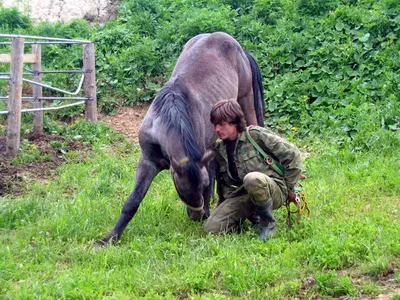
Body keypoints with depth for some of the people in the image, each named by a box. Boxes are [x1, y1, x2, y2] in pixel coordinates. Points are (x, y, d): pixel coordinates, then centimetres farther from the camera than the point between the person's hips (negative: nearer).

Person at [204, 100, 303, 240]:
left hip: (274, 191, -6)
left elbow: (292, 154, -10)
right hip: (245, 195, 6)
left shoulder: (256, 135, -11)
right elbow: (223, 181, 22)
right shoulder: (220, 150, 9)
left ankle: (268, 223, -16)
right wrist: (223, 207, 11)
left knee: (252, 179, -41)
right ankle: (253, 215, 9)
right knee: (211, 227, -14)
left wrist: (289, 188, -5)